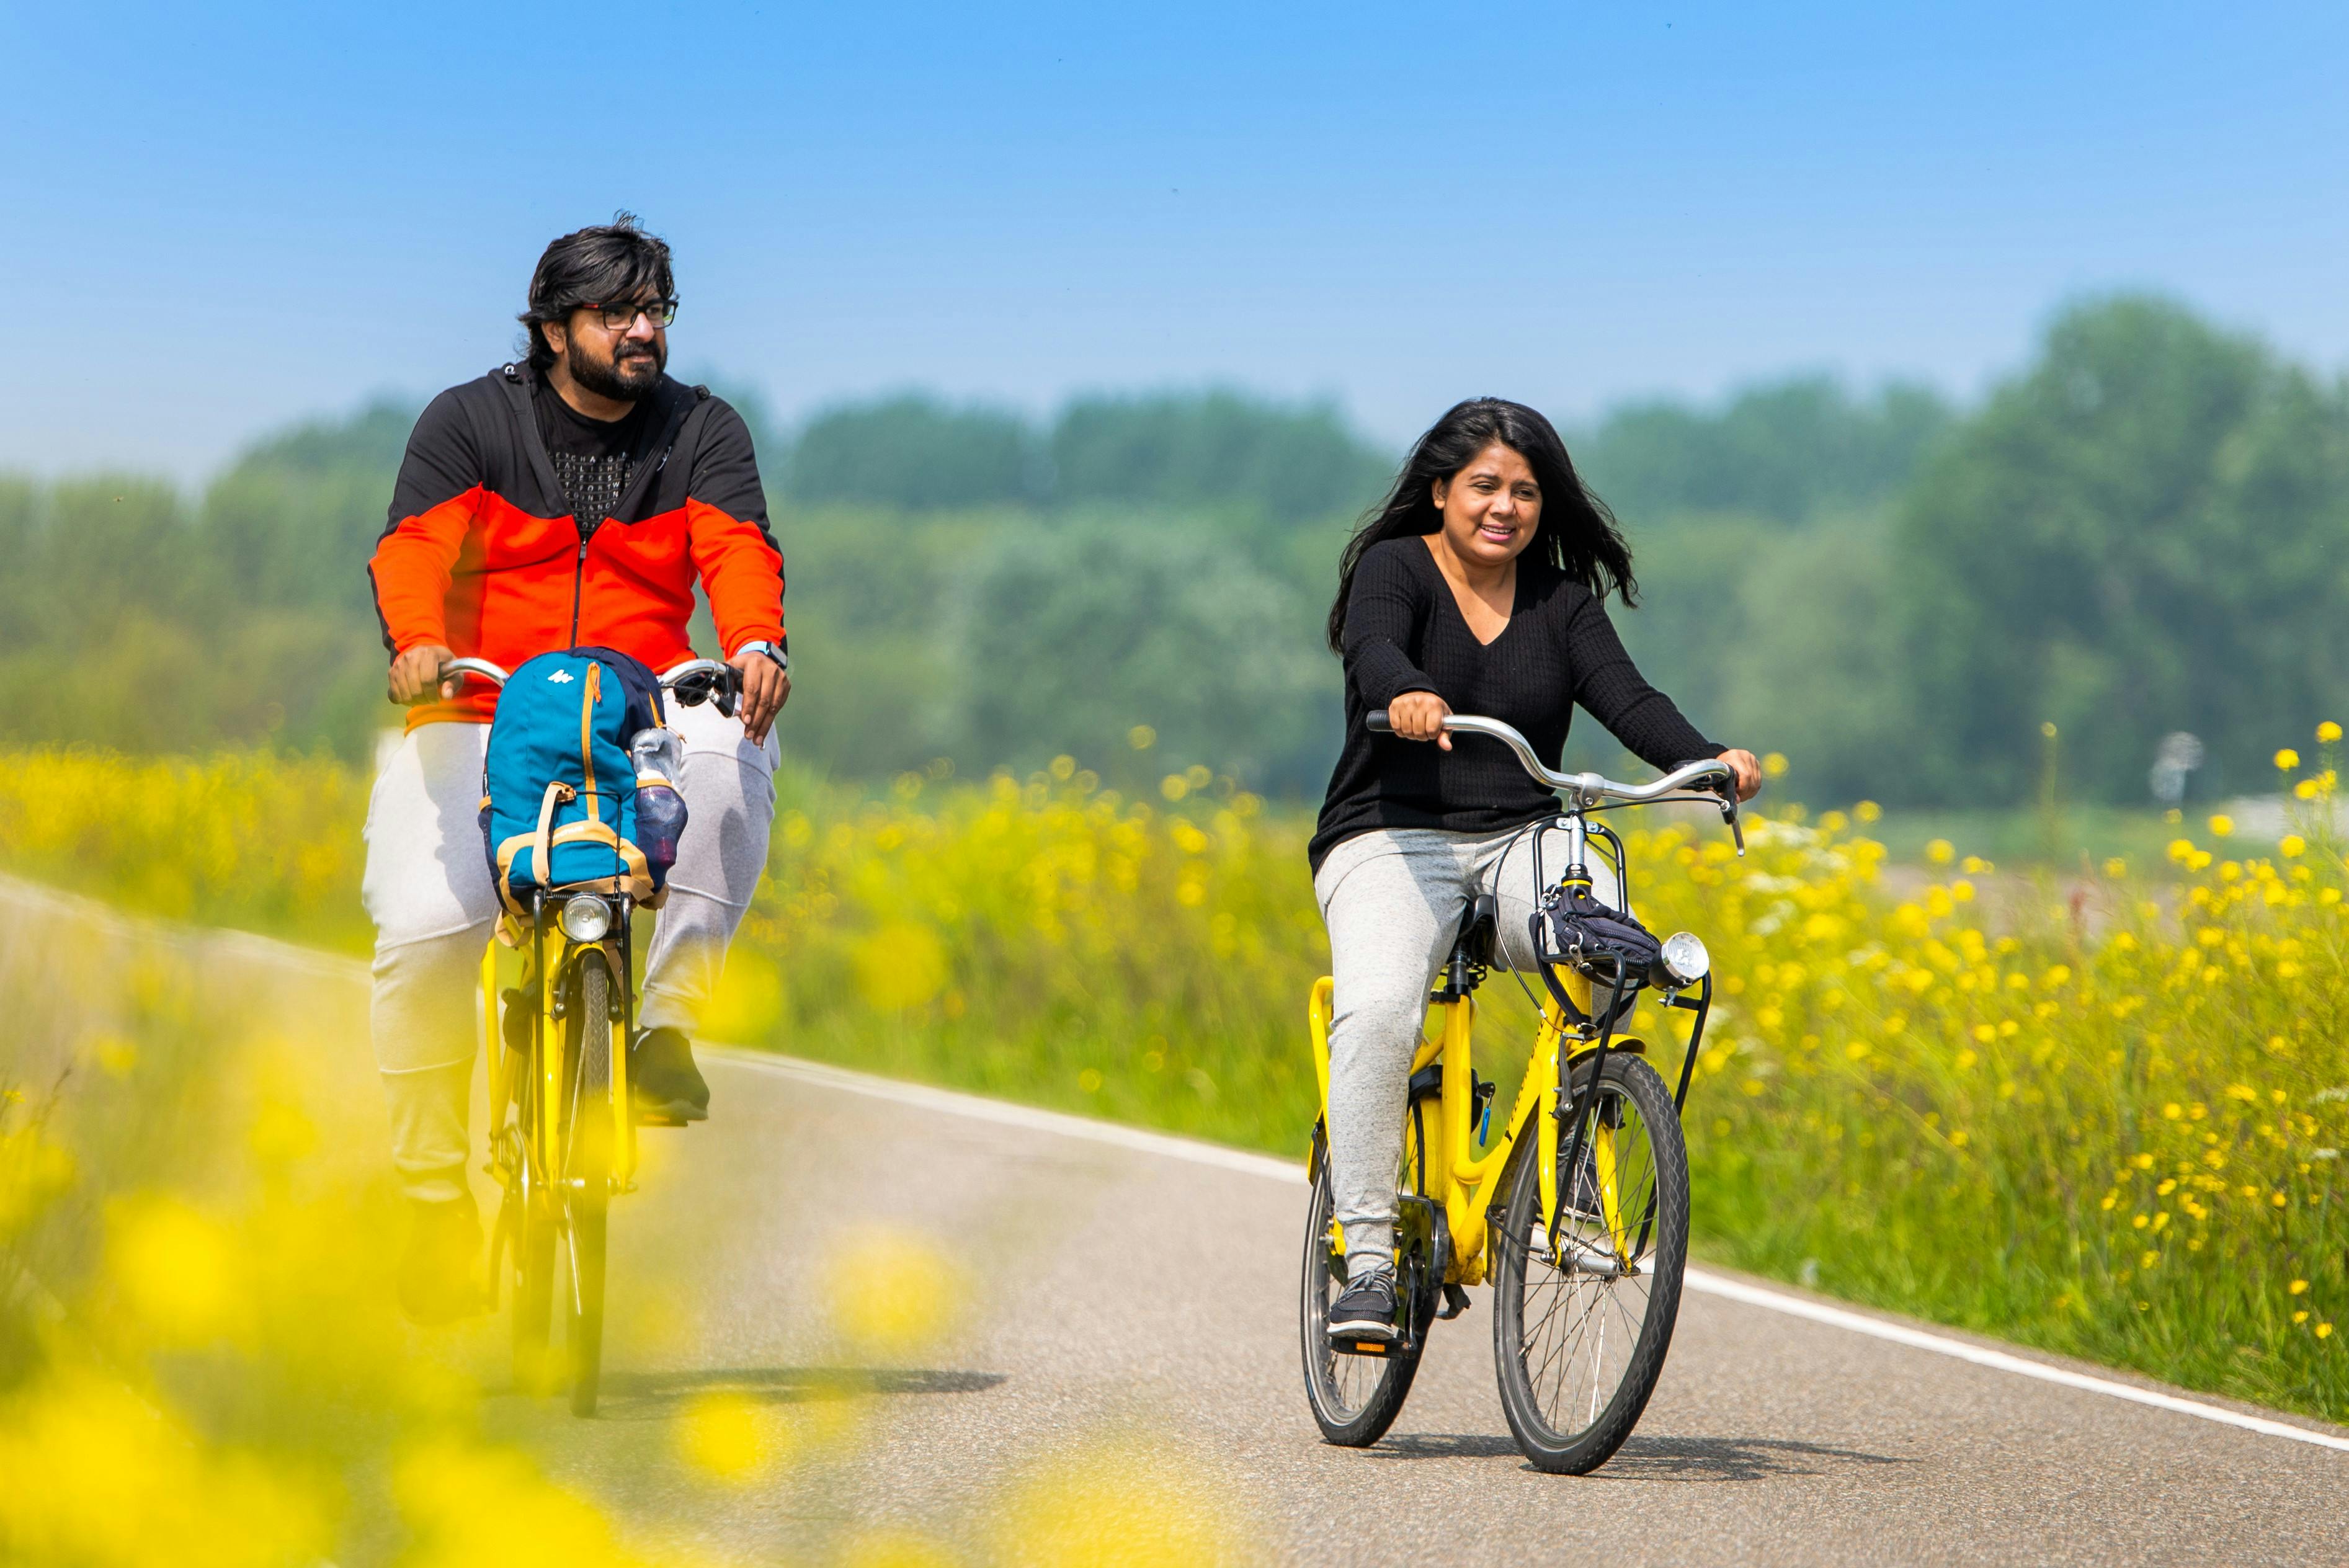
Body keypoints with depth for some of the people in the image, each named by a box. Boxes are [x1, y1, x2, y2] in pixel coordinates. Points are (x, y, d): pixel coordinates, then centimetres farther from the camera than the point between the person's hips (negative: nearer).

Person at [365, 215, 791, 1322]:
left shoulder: (701, 433, 8)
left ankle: (661, 1020, -24)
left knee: (732, 756, -34)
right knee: (424, 932, -23)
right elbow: (413, 545, -12)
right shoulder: (469, 423, 3)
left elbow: (737, 548, -10)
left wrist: (757, 646, -33)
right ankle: (433, 1192, -6)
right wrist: (416, 645, -35)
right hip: (480, 721, -1)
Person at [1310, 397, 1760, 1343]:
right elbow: (1374, 648, -22)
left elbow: (1624, 696, -3)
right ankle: (1368, 1260, -23)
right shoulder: (1393, 568, 0)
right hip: (1392, 841, -3)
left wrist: (1709, 760, -24)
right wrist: (1409, 694, -47)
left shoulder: (1562, 600, 11)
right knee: (1377, 1013, -31)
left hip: (1522, 844, 3)